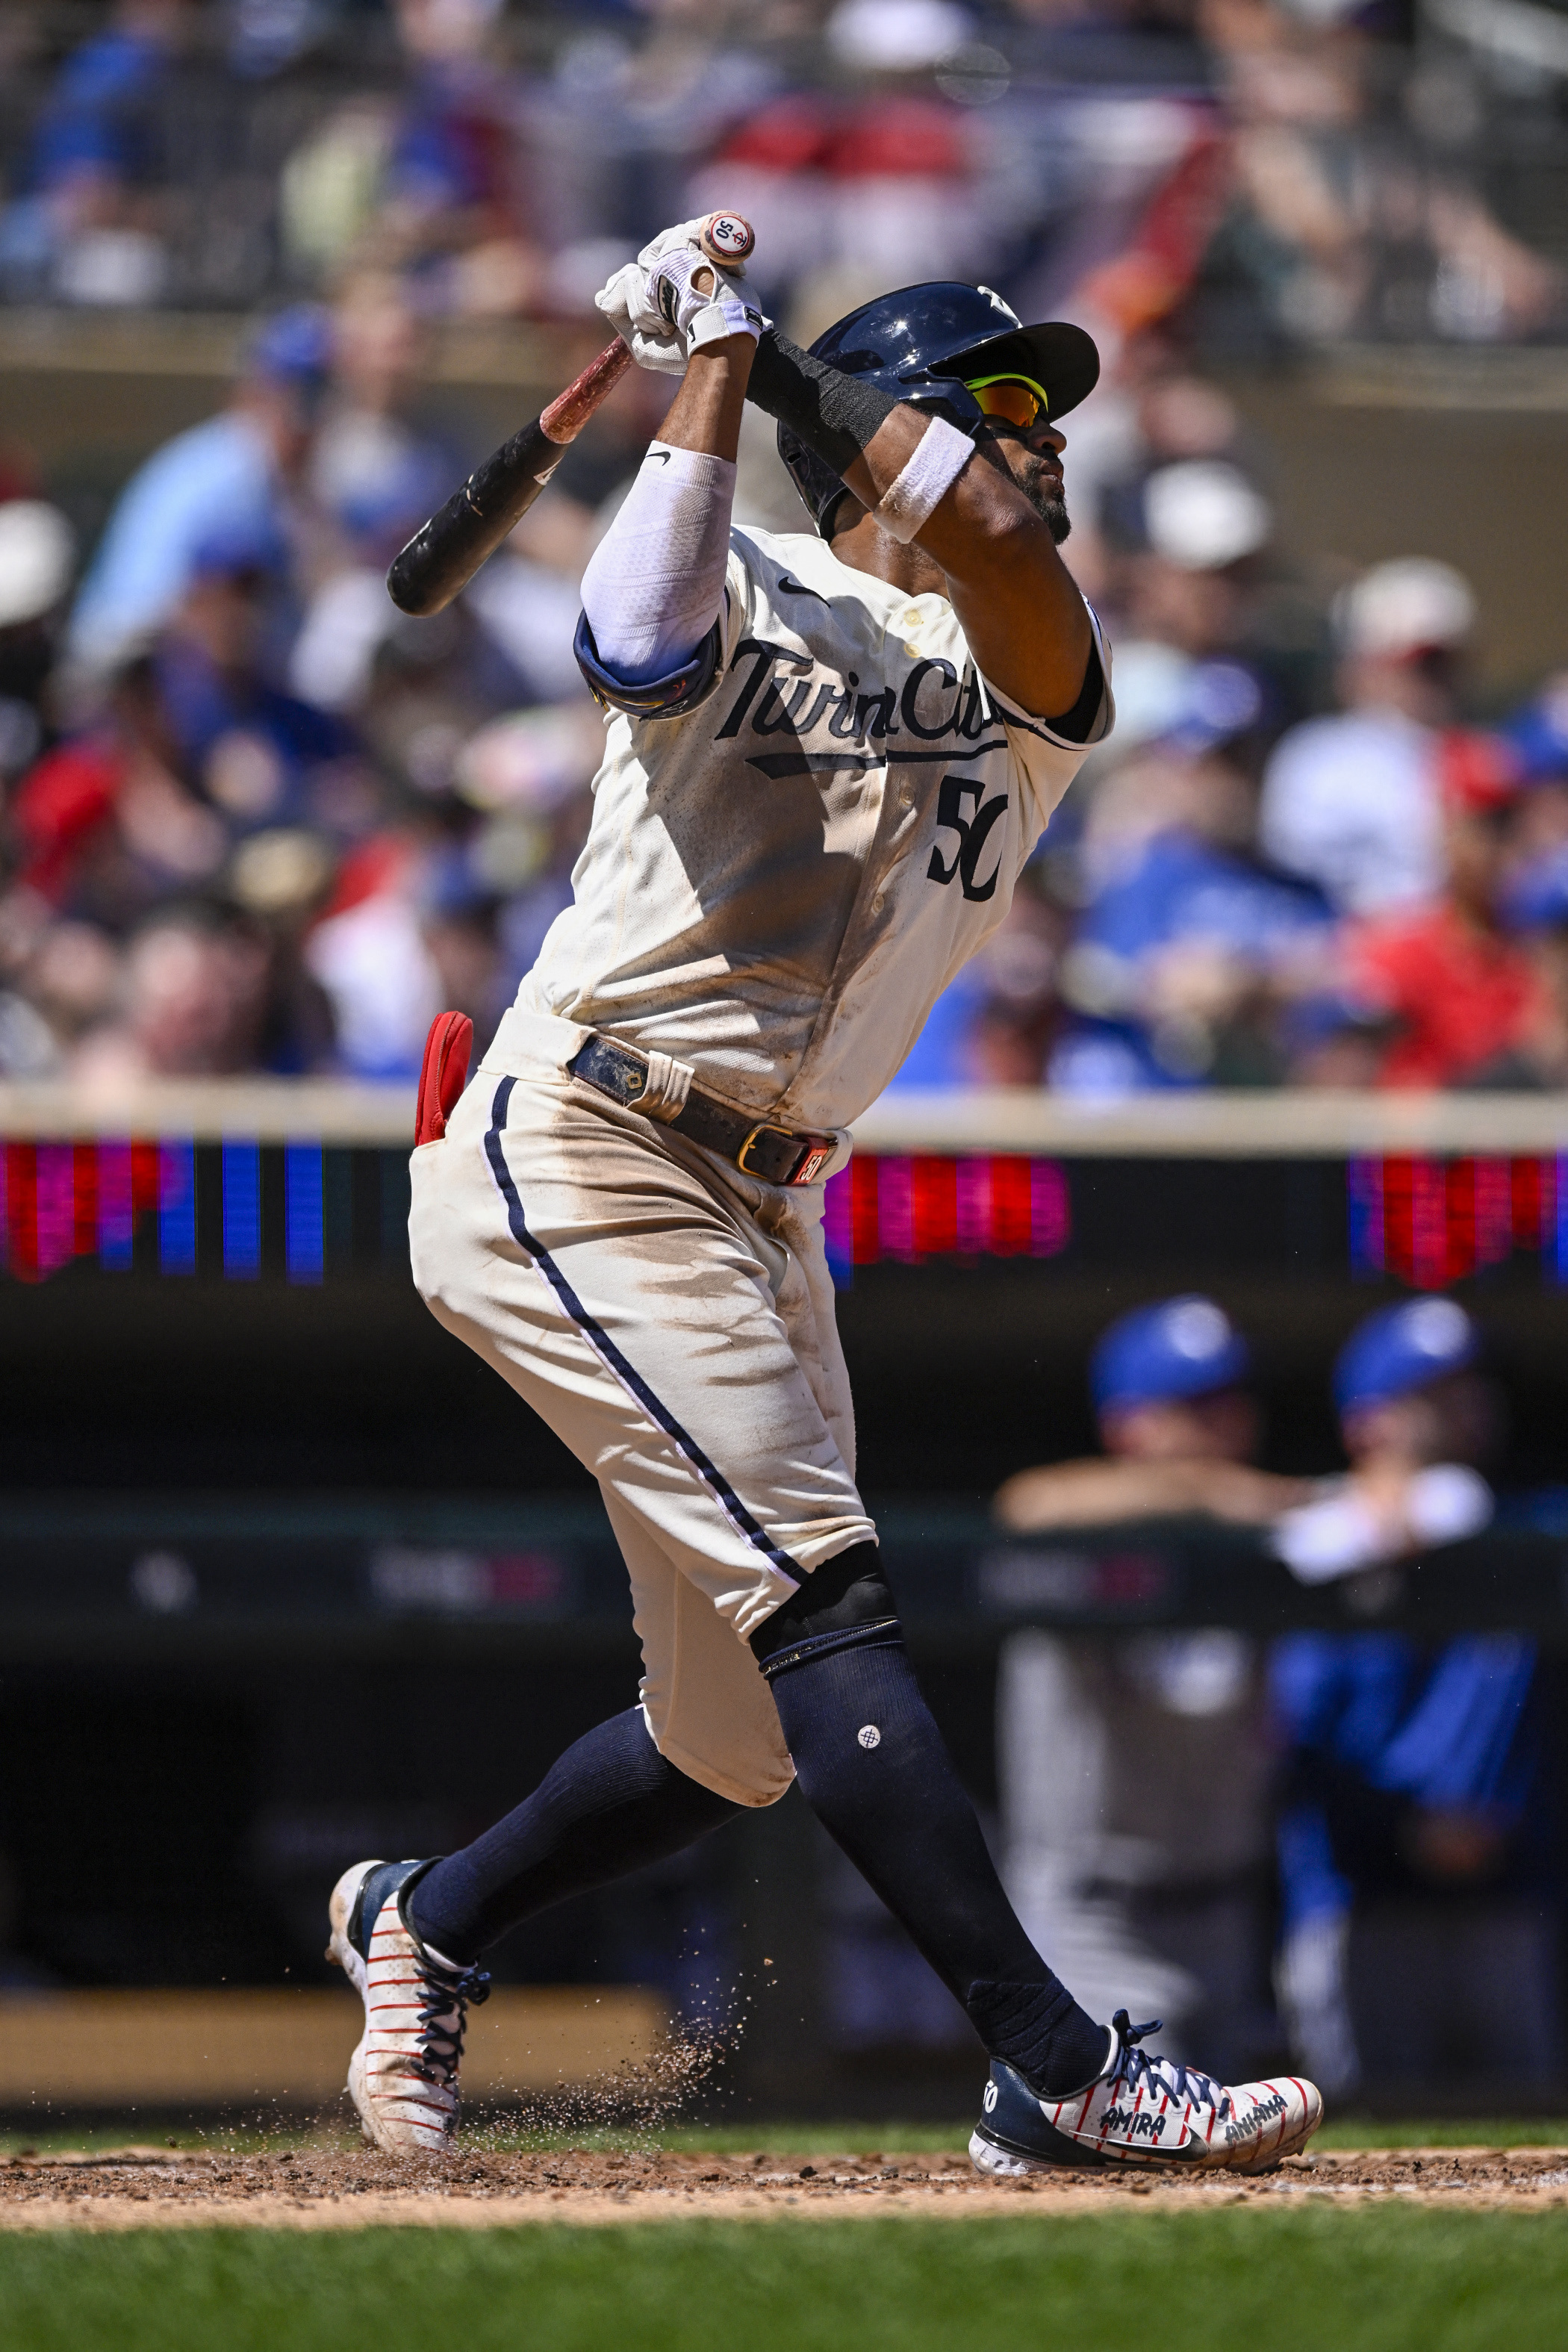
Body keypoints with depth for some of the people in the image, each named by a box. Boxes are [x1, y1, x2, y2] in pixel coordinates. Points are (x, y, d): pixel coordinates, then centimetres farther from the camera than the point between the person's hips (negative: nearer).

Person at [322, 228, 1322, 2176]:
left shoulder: (1040, 693, 9)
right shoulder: (755, 609, -3)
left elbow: (1004, 581, -15)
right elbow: (637, 639, -28)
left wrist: (771, 351, -16)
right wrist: (710, 369, -20)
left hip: (762, 1209, 8)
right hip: (573, 1158, -8)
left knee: (740, 1736, 11)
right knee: (818, 1596, -18)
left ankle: (428, 1922, 35)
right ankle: (1058, 2069, -24)